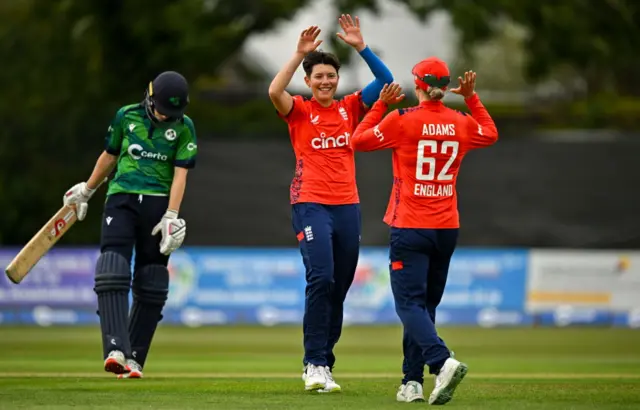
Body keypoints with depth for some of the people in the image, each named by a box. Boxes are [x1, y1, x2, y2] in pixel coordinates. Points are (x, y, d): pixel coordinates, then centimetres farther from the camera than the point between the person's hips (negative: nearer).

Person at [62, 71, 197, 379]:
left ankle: (134, 358, 7)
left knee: (150, 287, 1)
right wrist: (86, 191, 27)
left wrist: (171, 216, -14)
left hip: (158, 204, 0)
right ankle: (115, 350, -27)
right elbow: (109, 156, 18)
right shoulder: (127, 116, 5)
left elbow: (180, 174, -4)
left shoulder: (184, 127, 2)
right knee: (112, 275, -17)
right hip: (121, 199, 0)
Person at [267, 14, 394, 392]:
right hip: (311, 205, -4)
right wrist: (300, 54, -20)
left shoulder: (350, 108, 12)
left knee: (339, 288, 6)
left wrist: (361, 47, -5)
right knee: (321, 279, -19)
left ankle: (324, 363, 14)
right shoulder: (299, 111, 3)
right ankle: (314, 365, -16)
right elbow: (275, 92, -17)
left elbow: (385, 80, 5)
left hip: (348, 206, 4)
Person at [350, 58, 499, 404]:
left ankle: (443, 362, -31)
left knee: (410, 304, -8)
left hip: (410, 229, -5)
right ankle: (413, 382, 15)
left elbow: (358, 141, 2)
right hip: (447, 228, 5)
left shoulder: (401, 120, -10)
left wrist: (381, 104, 9)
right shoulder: (461, 124, 3)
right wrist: (471, 98, 24)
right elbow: (490, 134, 25)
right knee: (425, 304, 15)